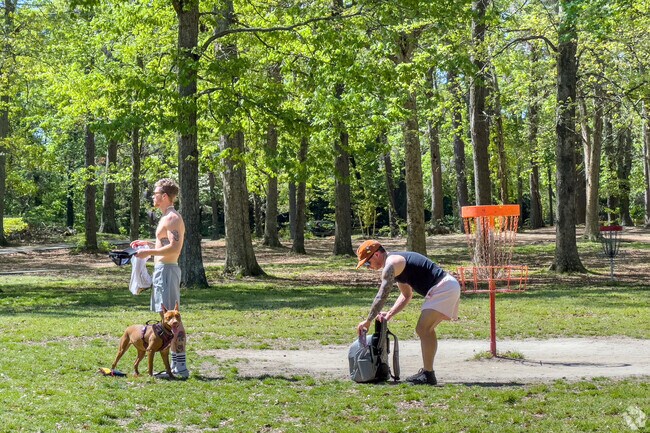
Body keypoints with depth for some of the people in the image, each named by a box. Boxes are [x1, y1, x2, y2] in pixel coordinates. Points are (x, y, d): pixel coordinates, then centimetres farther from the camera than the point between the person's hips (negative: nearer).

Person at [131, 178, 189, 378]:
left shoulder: (172, 218, -13)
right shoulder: (168, 218, 18)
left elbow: (174, 247, -24)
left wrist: (148, 252, -18)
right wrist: (148, 244, 22)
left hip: (166, 270, -11)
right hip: (162, 269, 11)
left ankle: (180, 366, -11)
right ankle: (176, 363, 17)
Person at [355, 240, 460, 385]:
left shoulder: (391, 264, -10)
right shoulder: (398, 262, 22)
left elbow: (382, 296, -15)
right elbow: (406, 295, 28)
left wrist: (368, 321, -9)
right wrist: (390, 314, 15)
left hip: (443, 287, -11)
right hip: (449, 286, 11)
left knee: (422, 329, -12)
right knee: (426, 329, 17)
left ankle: (428, 375, -11)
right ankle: (427, 371, 23)